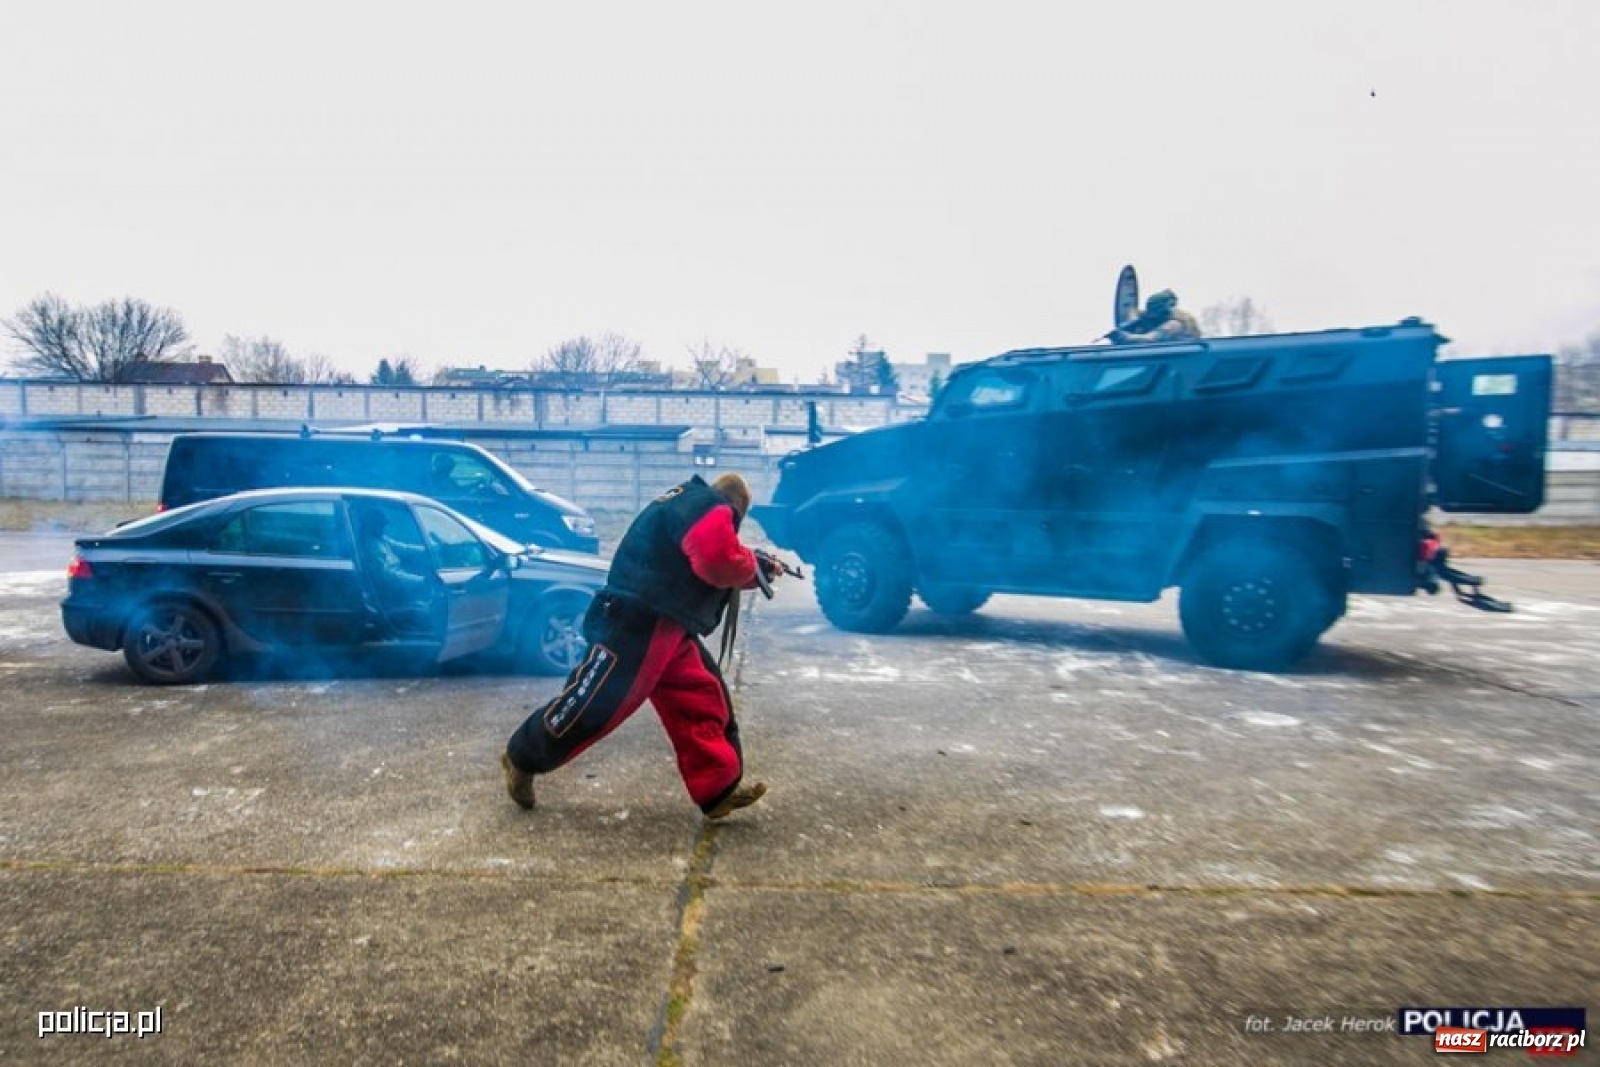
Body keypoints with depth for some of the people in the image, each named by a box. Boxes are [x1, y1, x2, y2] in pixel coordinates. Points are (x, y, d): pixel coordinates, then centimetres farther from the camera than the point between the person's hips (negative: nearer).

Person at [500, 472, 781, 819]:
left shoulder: (688, 503, 21)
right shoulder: (708, 506, -11)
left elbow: (712, 567, 26)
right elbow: (721, 561, -27)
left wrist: (757, 572, 17)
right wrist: (752, 564, -5)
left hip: (666, 626, 11)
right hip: (637, 623, -11)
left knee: (702, 699, 9)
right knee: (595, 703, -4)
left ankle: (719, 789, 12)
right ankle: (522, 758, 16)